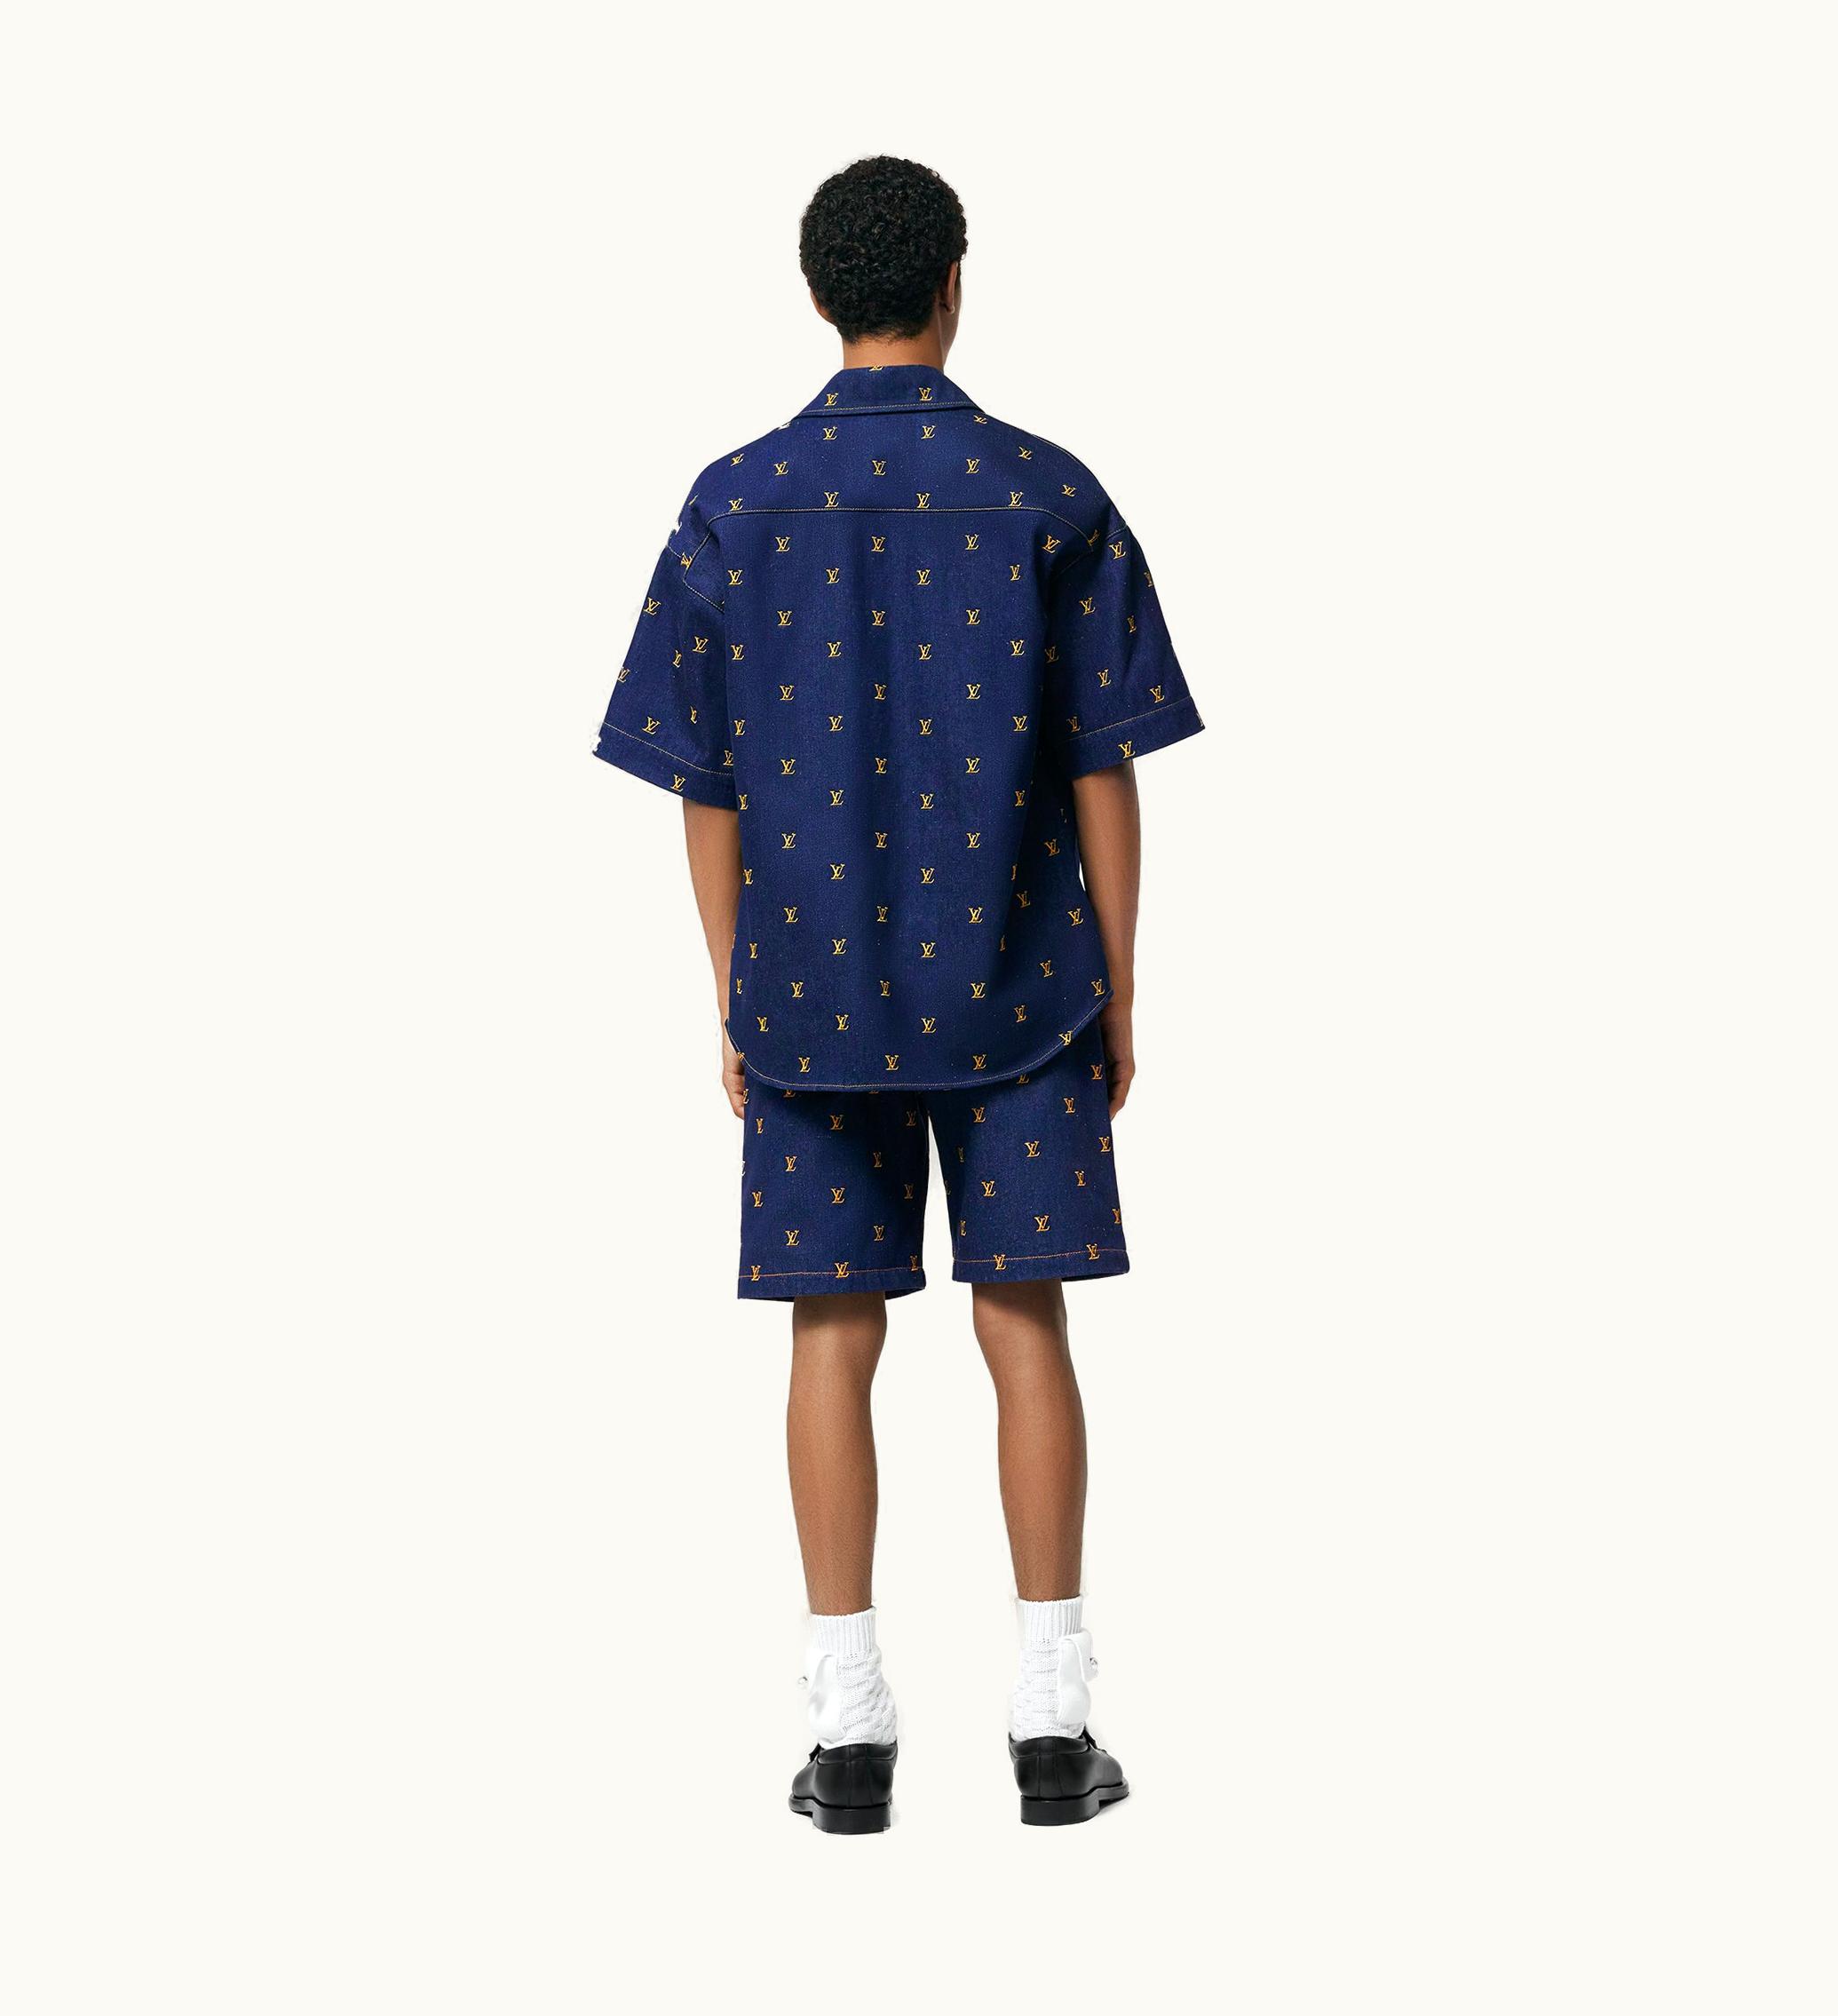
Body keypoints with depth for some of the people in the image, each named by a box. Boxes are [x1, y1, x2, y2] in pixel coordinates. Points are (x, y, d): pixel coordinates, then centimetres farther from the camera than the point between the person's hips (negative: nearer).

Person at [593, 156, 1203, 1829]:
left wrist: (736, 1007, 10)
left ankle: (851, 1726, 8)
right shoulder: (1048, 496, -3)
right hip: (1014, 991, -1)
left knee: (835, 1335, 6)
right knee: (1027, 1325, 5)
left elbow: (706, 784, 1)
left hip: (814, 993, 1)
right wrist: (1118, 996, 5)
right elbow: (1104, 769, -3)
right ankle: (1052, 1722, 9)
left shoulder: (735, 507, 0)